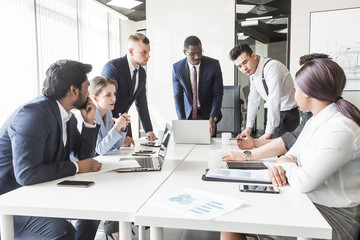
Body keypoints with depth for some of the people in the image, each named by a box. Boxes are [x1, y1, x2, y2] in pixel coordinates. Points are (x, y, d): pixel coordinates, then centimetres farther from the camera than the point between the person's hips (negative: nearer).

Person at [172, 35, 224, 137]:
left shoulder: (214, 65, -13)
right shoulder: (177, 68, -9)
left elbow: (218, 94, -10)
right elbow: (178, 96, -4)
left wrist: (212, 118, -19)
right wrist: (182, 119, -14)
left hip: (207, 114, -1)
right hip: (188, 114, 1)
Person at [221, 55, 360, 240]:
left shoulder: (340, 130, -23)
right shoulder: (314, 121, 9)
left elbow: (303, 182, -26)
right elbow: (292, 155, 14)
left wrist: (287, 166, -5)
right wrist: (279, 166, -9)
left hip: (331, 215, -8)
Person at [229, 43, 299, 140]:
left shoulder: (272, 67, -23)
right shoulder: (252, 70, 5)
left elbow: (274, 101, -30)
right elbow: (253, 99, 12)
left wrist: (268, 132, -29)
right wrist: (249, 127, 10)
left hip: (287, 115, -7)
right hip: (273, 113, 7)